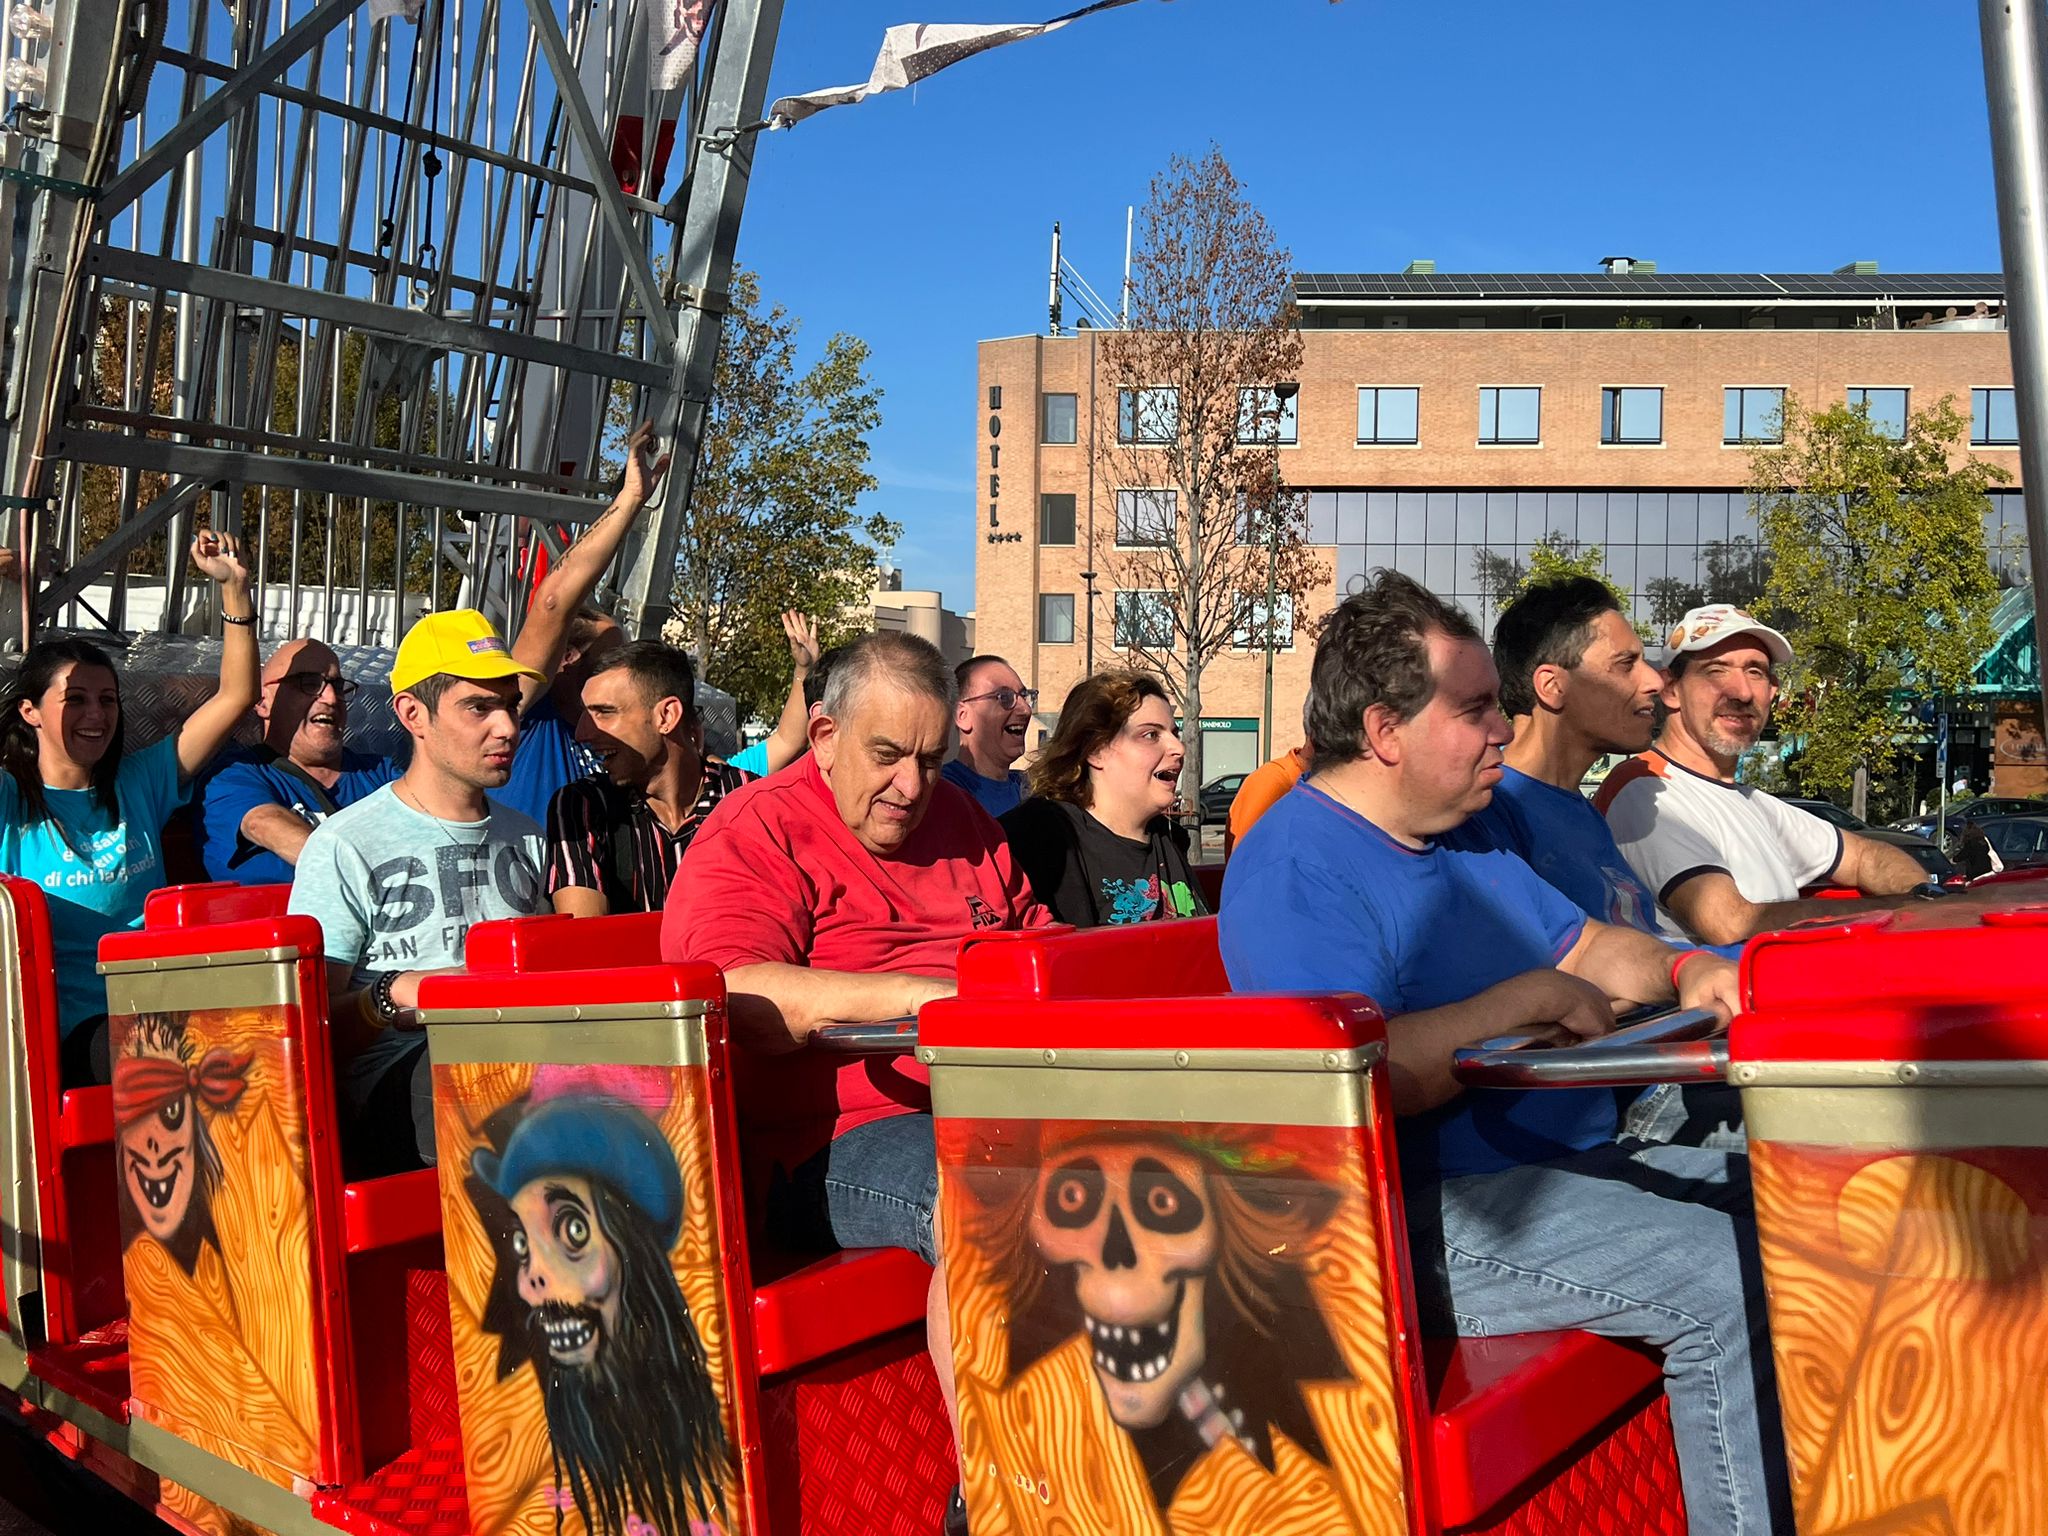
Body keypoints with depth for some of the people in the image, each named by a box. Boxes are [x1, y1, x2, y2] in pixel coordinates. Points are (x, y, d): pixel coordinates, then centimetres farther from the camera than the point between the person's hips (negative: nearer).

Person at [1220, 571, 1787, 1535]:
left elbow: (1583, 944, 24)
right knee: (1733, 1280, -22)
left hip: (1567, 1159, 10)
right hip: (1433, 1219, -10)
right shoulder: (1294, 869, -17)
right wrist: (1537, 998, -21)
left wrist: (1682, 972, 2)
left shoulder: (1462, 840, 15)